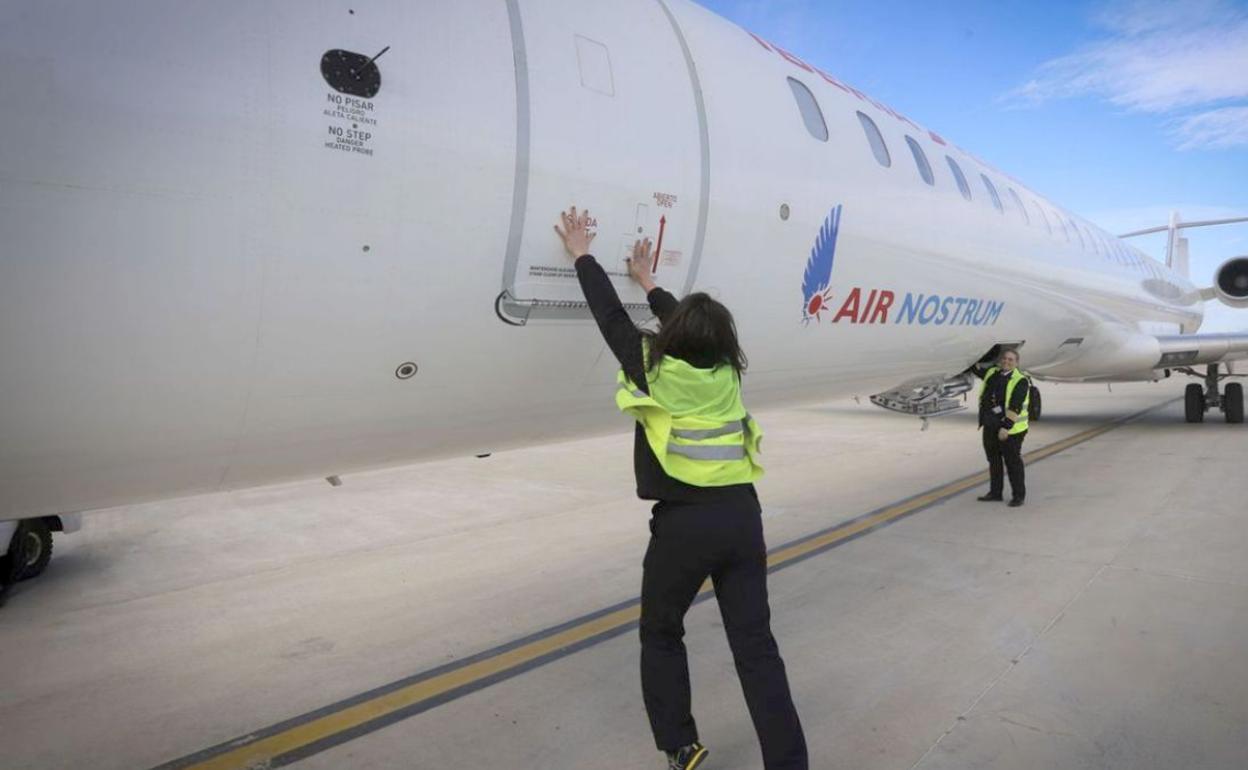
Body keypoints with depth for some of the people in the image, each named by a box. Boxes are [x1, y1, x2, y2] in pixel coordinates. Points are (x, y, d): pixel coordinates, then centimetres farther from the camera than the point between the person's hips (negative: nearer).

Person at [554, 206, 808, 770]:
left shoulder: (653, 368, -8)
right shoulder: (726, 371, 5)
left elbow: (611, 317, 5)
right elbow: (695, 329, 23)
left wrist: (583, 256, 19)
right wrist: (649, 282, 37)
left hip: (684, 524, -4)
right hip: (742, 516, 4)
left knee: (660, 635, 19)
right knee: (756, 646, 9)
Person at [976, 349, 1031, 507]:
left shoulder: (1020, 381, -13)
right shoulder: (992, 374, 6)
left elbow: (1015, 407, -21)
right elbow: (978, 369, 32)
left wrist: (1006, 427, -24)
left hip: (1009, 429, -7)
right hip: (990, 426, 7)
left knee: (1013, 462, 0)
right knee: (994, 461, 15)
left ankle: (1018, 495, 11)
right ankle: (995, 492, 26)